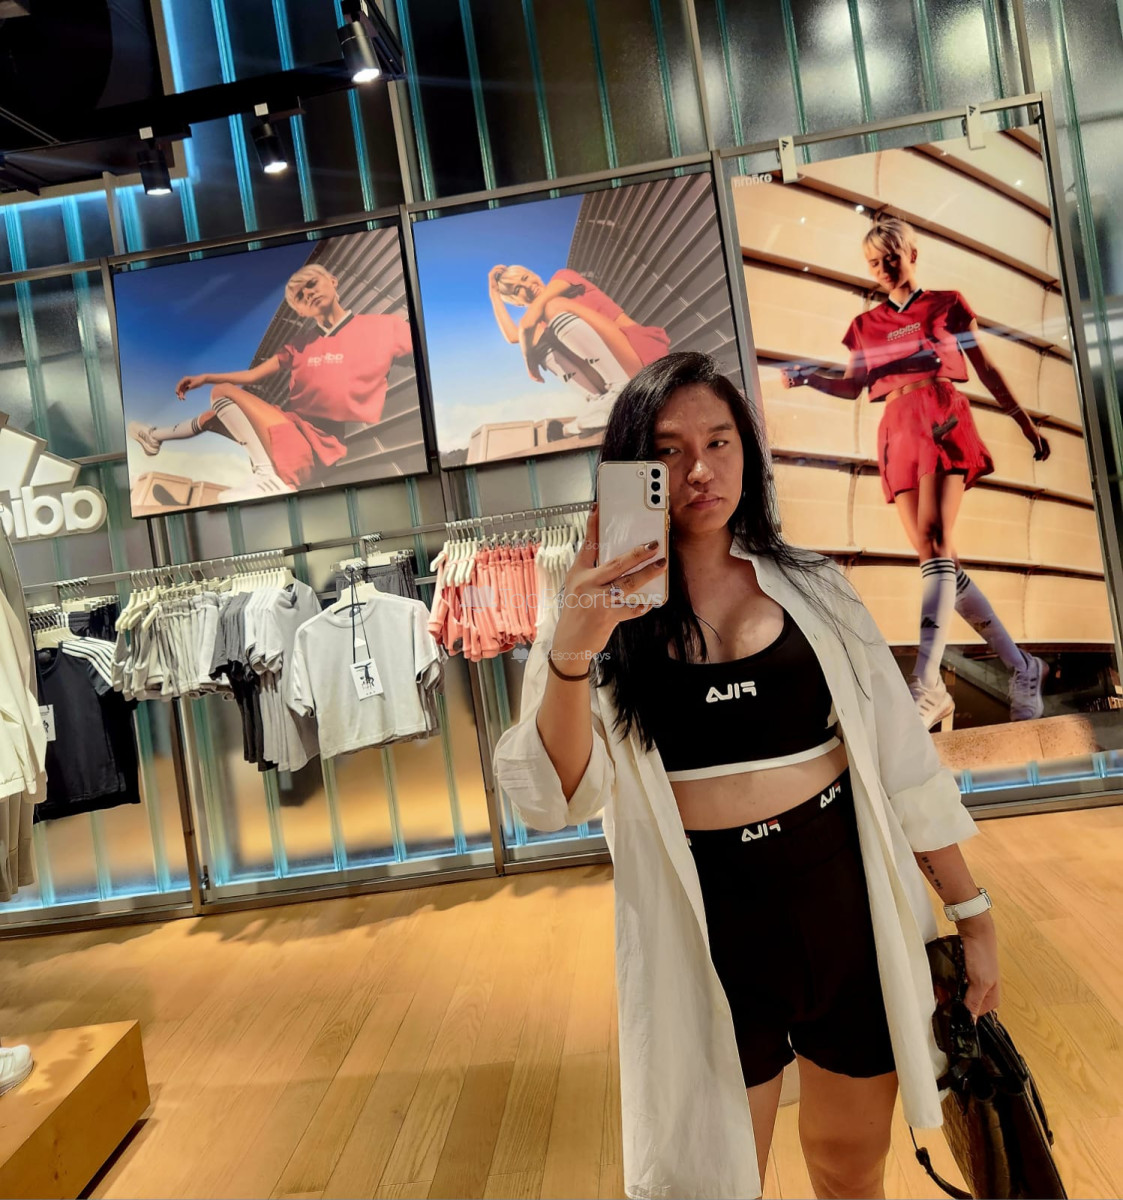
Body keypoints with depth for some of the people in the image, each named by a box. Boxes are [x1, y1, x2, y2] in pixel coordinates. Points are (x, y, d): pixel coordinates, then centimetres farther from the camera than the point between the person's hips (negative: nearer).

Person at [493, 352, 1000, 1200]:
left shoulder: (811, 587, 0)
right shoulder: (602, 616, -6)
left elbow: (903, 760, 4)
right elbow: (553, 802, -15)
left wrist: (971, 911, 4)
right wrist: (570, 654, -31)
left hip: (850, 905, 2)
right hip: (709, 928, -2)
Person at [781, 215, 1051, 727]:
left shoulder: (947, 305, 14)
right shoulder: (866, 325, 22)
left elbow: (987, 370, 15)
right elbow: (853, 384, 15)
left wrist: (1027, 424, 13)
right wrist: (807, 377, -3)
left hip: (941, 419, -4)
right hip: (897, 431, 4)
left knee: (936, 541, -22)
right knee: (935, 558, -2)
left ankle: (927, 687, -30)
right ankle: (1021, 668, 10)